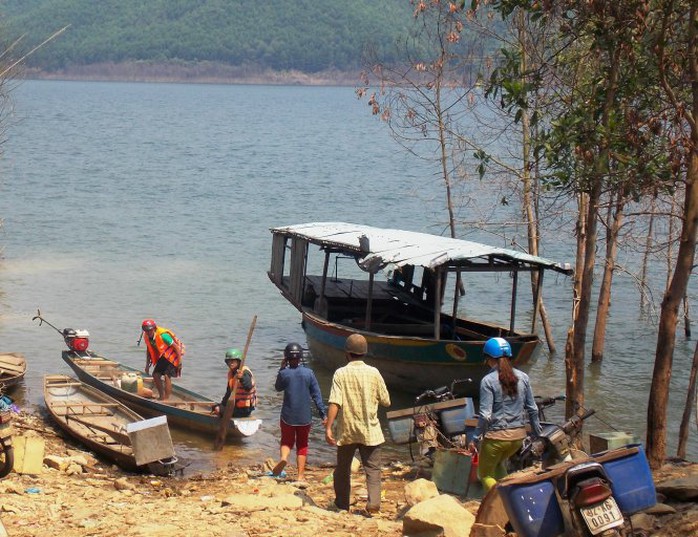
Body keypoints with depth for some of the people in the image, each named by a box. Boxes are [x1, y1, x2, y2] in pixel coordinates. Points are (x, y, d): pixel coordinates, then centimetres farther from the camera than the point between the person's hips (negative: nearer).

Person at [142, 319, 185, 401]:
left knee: (167, 375, -19)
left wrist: (179, 362, -21)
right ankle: (161, 396, 20)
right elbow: (148, 350, 12)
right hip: (162, 357, 8)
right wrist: (147, 365, 9)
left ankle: (167, 398, -14)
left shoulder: (163, 335, -30)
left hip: (172, 356, -8)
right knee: (156, 375, 4)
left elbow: (176, 347, -23)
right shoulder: (147, 337, -7)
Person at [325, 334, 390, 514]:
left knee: (342, 470, 16)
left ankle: (342, 504, 23)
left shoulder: (340, 374, -8)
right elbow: (386, 401, 2)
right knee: (372, 468, 3)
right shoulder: (373, 373, -4)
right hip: (370, 431, 0)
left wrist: (328, 427, -16)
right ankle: (373, 502, -15)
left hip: (346, 431, 0)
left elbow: (334, 403, -17)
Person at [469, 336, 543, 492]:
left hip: (496, 437, -6)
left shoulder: (488, 381, -13)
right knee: (500, 464, 31)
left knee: (486, 475, 11)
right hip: (519, 435, 6)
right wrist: (538, 433, 20)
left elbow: (485, 415, -16)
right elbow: (532, 408, 7)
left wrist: (475, 439, -7)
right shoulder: (522, 377, 2)